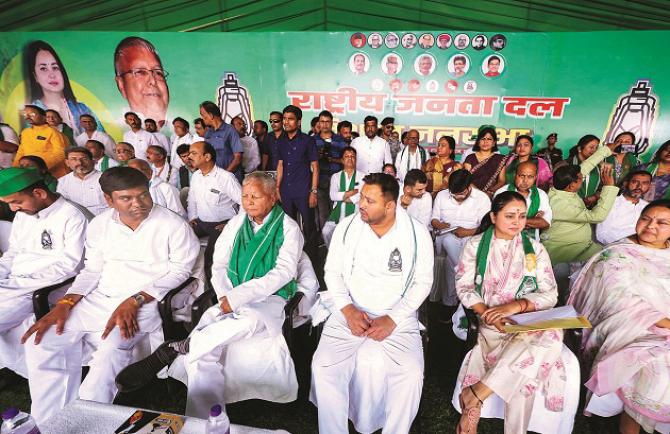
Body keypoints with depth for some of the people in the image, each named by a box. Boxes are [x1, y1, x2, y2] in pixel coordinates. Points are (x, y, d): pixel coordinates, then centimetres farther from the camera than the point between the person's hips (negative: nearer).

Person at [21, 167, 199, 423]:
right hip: (97, 299, 6)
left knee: (111, 351, -30)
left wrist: (134, 301, -19)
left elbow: (179, 271, -11)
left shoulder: (174, 226, -9)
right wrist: (65, 303, -4)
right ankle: (50, 422, 5)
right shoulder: (99, 225, 8)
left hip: (145, 303, -5)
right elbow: (92, 270, 12)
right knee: (40, 341, -9)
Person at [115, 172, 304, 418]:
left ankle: (170, 350, -31)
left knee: (250, 318, -39)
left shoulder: (289, 229, -1)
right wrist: (226, 297, -6)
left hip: (270, 298, -4)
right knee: (203, 353, -23)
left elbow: (283, 273, -12)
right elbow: (219, 265, 14)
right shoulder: (236, 224, 14)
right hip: (232, 300, 4)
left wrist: (236, 298, -19)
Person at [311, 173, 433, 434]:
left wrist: (392, 319, -13)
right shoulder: (347, 226, -1)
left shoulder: (417, 233, -5)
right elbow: (333, 271, 3)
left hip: (398, 318, -1)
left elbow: (423, 282, -2)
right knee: (323, 367, -18)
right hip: (350, 313, 1)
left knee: (411, 373, -23)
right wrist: (348, 310, -11)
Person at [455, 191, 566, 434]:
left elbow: (550, 295, 2)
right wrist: (488, 313, -17)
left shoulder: (535, 249, 8)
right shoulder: (475, 245, 4)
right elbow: (464, 286, -1)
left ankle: (475, 394, -26)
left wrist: (516, 306, -17)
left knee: (553, 335, -32)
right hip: (490, 322, -2)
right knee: (523, 370, -29)